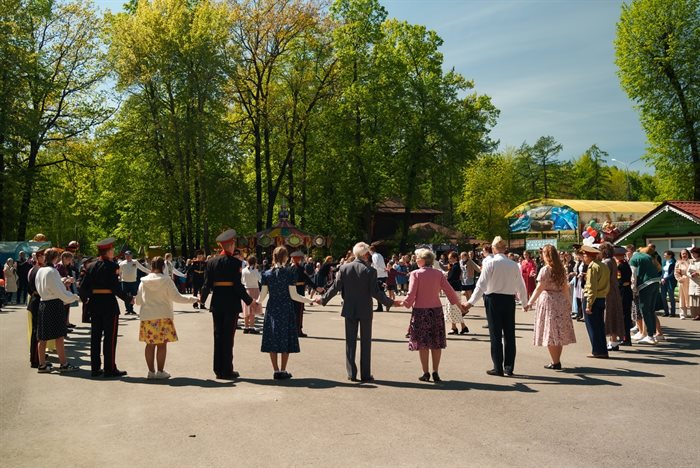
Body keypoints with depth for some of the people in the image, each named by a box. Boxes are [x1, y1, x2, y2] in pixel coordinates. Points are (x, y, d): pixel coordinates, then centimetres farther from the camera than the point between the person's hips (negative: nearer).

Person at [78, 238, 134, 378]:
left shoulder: (91, 266, 6)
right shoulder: (112, 266, -12)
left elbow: (83, 286, 5)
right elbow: (116, 287, -17)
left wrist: (85, 299, 23)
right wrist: (128, 299, -5)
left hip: (94, 303, 6)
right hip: (109, 303, -6)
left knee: (95, 336, 12)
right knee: (110, 337, 1)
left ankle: (95, 368, 17)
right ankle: (110, 369, 4)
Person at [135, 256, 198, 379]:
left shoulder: (144, 281, 2)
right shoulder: (166, 280, -8)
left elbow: (138, 301, 6)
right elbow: (176, 297, -11)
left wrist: (134, 300, 30)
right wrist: (192, 299, -1)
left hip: (147, 316, 3)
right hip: (163, 316, -3)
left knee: (150, 344, 8)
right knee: (162, 344, 2)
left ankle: (151, 371, 12)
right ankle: (160, 372, 4)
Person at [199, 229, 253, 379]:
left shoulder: (211, 262, 3)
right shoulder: (235, 262, -11)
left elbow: (207, 284, 2)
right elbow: (238, 285, -13)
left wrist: (202, 299, 18)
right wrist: (249, 301, -3)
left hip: (216, 304, 4)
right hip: (231, 304, -4)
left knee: (218, 336, 12)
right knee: (228, 337, 2)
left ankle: (218, 370, 17)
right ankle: (227, 371, 6)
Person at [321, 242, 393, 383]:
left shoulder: (344, 268, -3)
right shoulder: (370, 271, -11)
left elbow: (335, 287, -1)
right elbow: (376, 292, -14)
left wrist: (323, 300, 12)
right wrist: (389, 303, -2)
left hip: (349, 310, 3)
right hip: (365, 310, -2)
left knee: (350, 342, 10)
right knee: (365, 342, 7)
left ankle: (351, 373, 12)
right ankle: (365, 375, 10)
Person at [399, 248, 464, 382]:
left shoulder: (415, 274, -10)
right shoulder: (438, 273, 0)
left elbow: (411, 295, -12)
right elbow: (450, 291, 1)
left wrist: (403, 303, 6)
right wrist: (459, 305, 15)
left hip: (420, 311, -3)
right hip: (436, 310, 3)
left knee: (422, 343, 7)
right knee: (436, 343, 11)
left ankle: (426, 373, 10)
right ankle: (435, 373, 12)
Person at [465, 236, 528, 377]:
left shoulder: (490, 263, -9)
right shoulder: (514, 265, 3)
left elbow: (481, 285, -13)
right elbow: (521, 286, 9)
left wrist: (471, 302, -12)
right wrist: (525, 302, 24)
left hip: (494, 299, -4)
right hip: (509, 300, 4)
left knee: (496, 334, 2)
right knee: (509, 333, 10)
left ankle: (498, 368, 6)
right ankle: (509, 368, 16)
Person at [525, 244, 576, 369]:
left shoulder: (545, 269, -12)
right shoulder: (562, 269, 6)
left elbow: (539, 289, -16)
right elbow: (566, 288, 10)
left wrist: (530, 303, -16)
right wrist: (568, 302, 19)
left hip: (548, 300, -6)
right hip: (561, 301, 6)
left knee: (550, 332, 0)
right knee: (559, 332, 11)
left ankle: (555, 363, 1)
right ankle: (557, 361, 16)